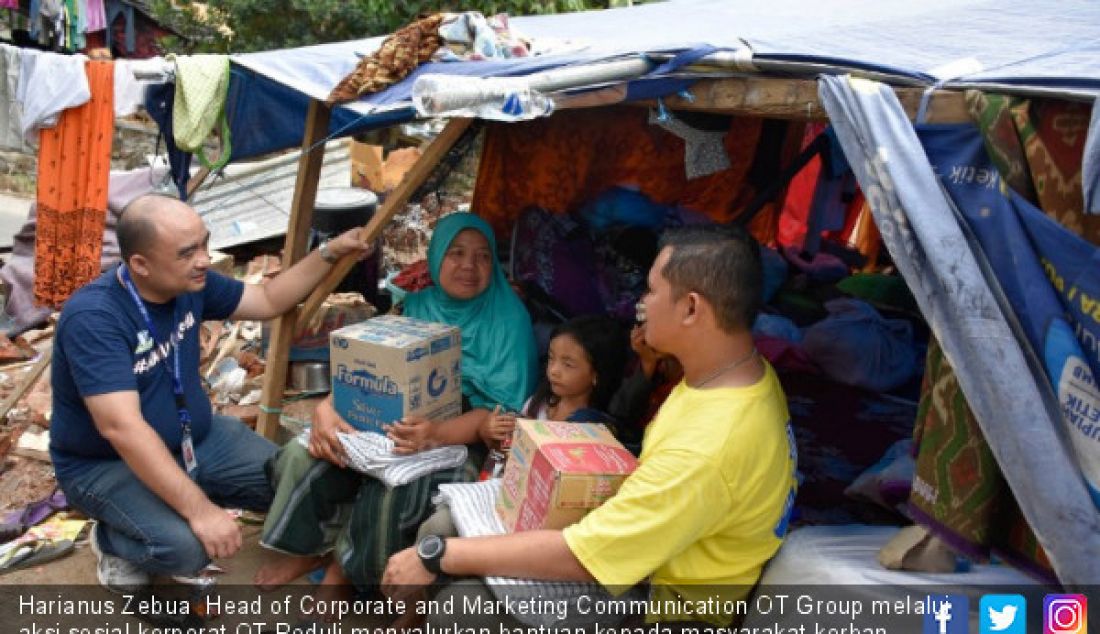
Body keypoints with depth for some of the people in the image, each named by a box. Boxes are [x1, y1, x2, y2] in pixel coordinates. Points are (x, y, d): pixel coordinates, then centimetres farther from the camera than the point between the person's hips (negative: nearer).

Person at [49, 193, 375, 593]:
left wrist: (329, 253, -3)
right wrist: (199, 509, -42)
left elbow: (269, 302, 9)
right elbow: (121, 427, -38)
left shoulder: (190, 285, -7)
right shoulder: (93, 318, -30)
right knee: (185, 546, -33)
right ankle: (112, 540, 3)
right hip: (107, 463, -7)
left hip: (194, 438, 7)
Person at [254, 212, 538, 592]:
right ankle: (309, 545, 9)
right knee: (302, 454, -19)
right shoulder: (416, 306, 9)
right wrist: (326, 408, -21)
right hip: (395, 421, 4)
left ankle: (346, 567, -1)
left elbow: (501, 411, -13)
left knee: (391, 491, -33)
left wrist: (435, 434, -33)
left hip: (461, 437, -4)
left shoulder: (508, 317, -5)